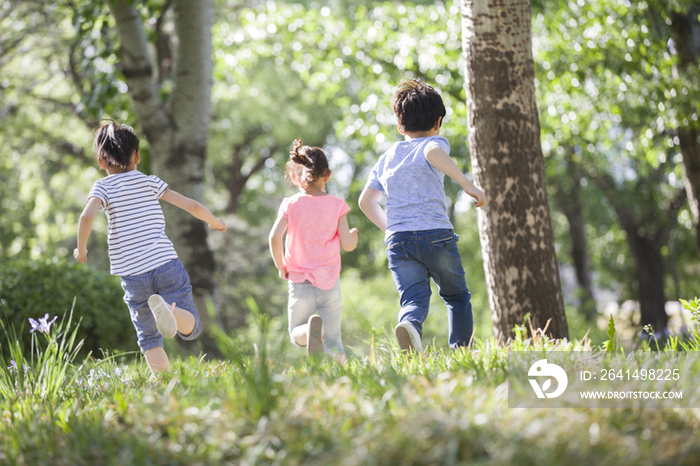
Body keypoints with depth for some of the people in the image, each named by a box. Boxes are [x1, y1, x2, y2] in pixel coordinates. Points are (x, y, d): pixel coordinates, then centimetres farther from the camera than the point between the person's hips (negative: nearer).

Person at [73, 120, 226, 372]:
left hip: (132, 274, 0)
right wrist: (215, 222, 27)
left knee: (149, 337, 15)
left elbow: (87, 216, -16)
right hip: (166, 264, 0)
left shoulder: (104, 186, 4)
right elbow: (192, 205, 9)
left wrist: (81, 249, -1)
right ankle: (170, 310, -28)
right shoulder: (150, 182, 10)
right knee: (192, 328, 3)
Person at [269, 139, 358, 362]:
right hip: (330, 282, 1)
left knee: (297, 335, 13)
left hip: (299, 282, -1)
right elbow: (347, 244, -2)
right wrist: (353, 235, 21)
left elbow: (275, 237, -12)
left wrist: (281, 267, 2)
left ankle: (309, 329, -20)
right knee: (332, 340, 9)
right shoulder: (336, 205, 0)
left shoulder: (291, 204, -1)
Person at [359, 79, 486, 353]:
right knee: (457, 296, 16)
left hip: (398, 239, 3)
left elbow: (366, 200, 21)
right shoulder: (434, 143, 6)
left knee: (414, 299, -7)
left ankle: (409, 324, -41)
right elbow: (434, 153, -21)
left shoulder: (387, 157, 21)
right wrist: (468, 185, -22)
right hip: (436, 235, -3)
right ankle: (462, 350, 6)